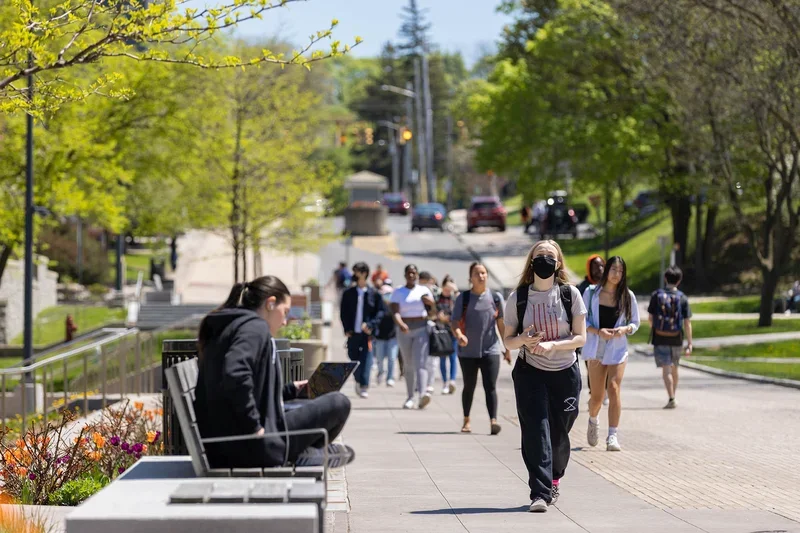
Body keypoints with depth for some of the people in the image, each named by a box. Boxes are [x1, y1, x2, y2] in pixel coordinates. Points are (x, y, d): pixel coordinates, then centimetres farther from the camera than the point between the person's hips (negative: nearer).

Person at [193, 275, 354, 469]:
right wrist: (254, 427, -22)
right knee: (338, 404, 3)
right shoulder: (255, 327, -11)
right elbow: (235, 376, -29)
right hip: (254, 447, -10)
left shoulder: (224, 327, 17)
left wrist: (291, 389, 27)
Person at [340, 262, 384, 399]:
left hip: (367, 333, -3)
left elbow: (380, 311, 1)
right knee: (353, 358, 9)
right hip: (353, 333, 3)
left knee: (366, 360, -10)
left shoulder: (373, 294, 0)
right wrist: (346, 329, -2)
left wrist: (371, 325, -12)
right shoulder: (348, 293, 7)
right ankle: (358, 381, 32)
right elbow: (343, 312, 9)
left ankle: (364, 387, -7)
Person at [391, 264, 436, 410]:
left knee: (421, 362, -16)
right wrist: (400, 324, -29)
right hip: (404, 330, 1)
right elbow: (395, 312, -9)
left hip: (421, 328, -1)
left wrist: (429, 301, -9)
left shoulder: (424, 290, 10)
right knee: (409, 365, 6)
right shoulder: (398, 292, 5)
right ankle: (410, 397, 14)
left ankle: (423, 394, -32)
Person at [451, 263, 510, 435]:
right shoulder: (463, 298, 1)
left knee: (490, 387, -11)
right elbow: (455, 322, -5)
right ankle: (466, 421, 26)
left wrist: (507, 348, 12)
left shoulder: (495, 298, 5)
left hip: (491, 350, 0)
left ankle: (493, 421, -20)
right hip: (468, 351, 0)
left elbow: (501, 324, 11)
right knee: (469, 387, 11)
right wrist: (459, 335, -27)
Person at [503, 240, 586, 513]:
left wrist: (552, 345, -20)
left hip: (565, 372, 1)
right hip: (530, 373, -1)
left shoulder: (570, 294, -2)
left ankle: (554, 479, 35)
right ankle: (540, 493, -18)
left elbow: (580, 337, -4)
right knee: (536, 429, -14)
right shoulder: (518, 298, -1)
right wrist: (523, 340, -20)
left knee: (559, 432, 8)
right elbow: (508, 340, 3)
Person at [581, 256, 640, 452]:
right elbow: (582, 321, 1)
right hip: (596, 348, 0)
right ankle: (593, 421, 40)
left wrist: (625, 329, -13)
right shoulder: (591, 293, 0)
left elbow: (635, 323, 9)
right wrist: (598, 331, -16)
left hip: (618, 349, 0)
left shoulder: (628, 296, 3)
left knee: (614, 388, -17)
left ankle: (613, 436, -15)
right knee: (597, 393, 6)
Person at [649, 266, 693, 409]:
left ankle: (671, 399, -17)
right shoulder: (683, 298, -4)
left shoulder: (656, 296, -5)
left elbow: (650, 318, 0)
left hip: (660, 338, -2)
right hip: (676, 339, 2)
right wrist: (689, 343, -3)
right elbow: (687, 323, -6)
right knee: (674, 369, 19)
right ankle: (673, 396, 32)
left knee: (666, 369, -5)